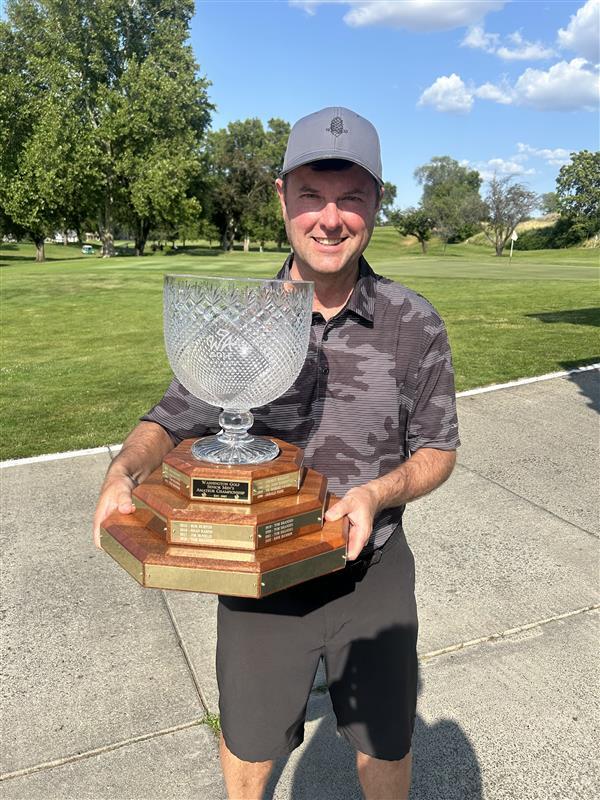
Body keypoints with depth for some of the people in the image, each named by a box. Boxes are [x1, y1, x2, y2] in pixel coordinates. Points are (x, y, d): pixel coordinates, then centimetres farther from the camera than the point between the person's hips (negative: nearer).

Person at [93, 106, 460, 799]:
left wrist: (376, 491, -23)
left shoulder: (414, 324, -10)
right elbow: (172, 420, -1)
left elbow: (437, 448, -3)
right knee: (247, 744, 25)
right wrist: (124, 471, -22)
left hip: (372, 574, 0)